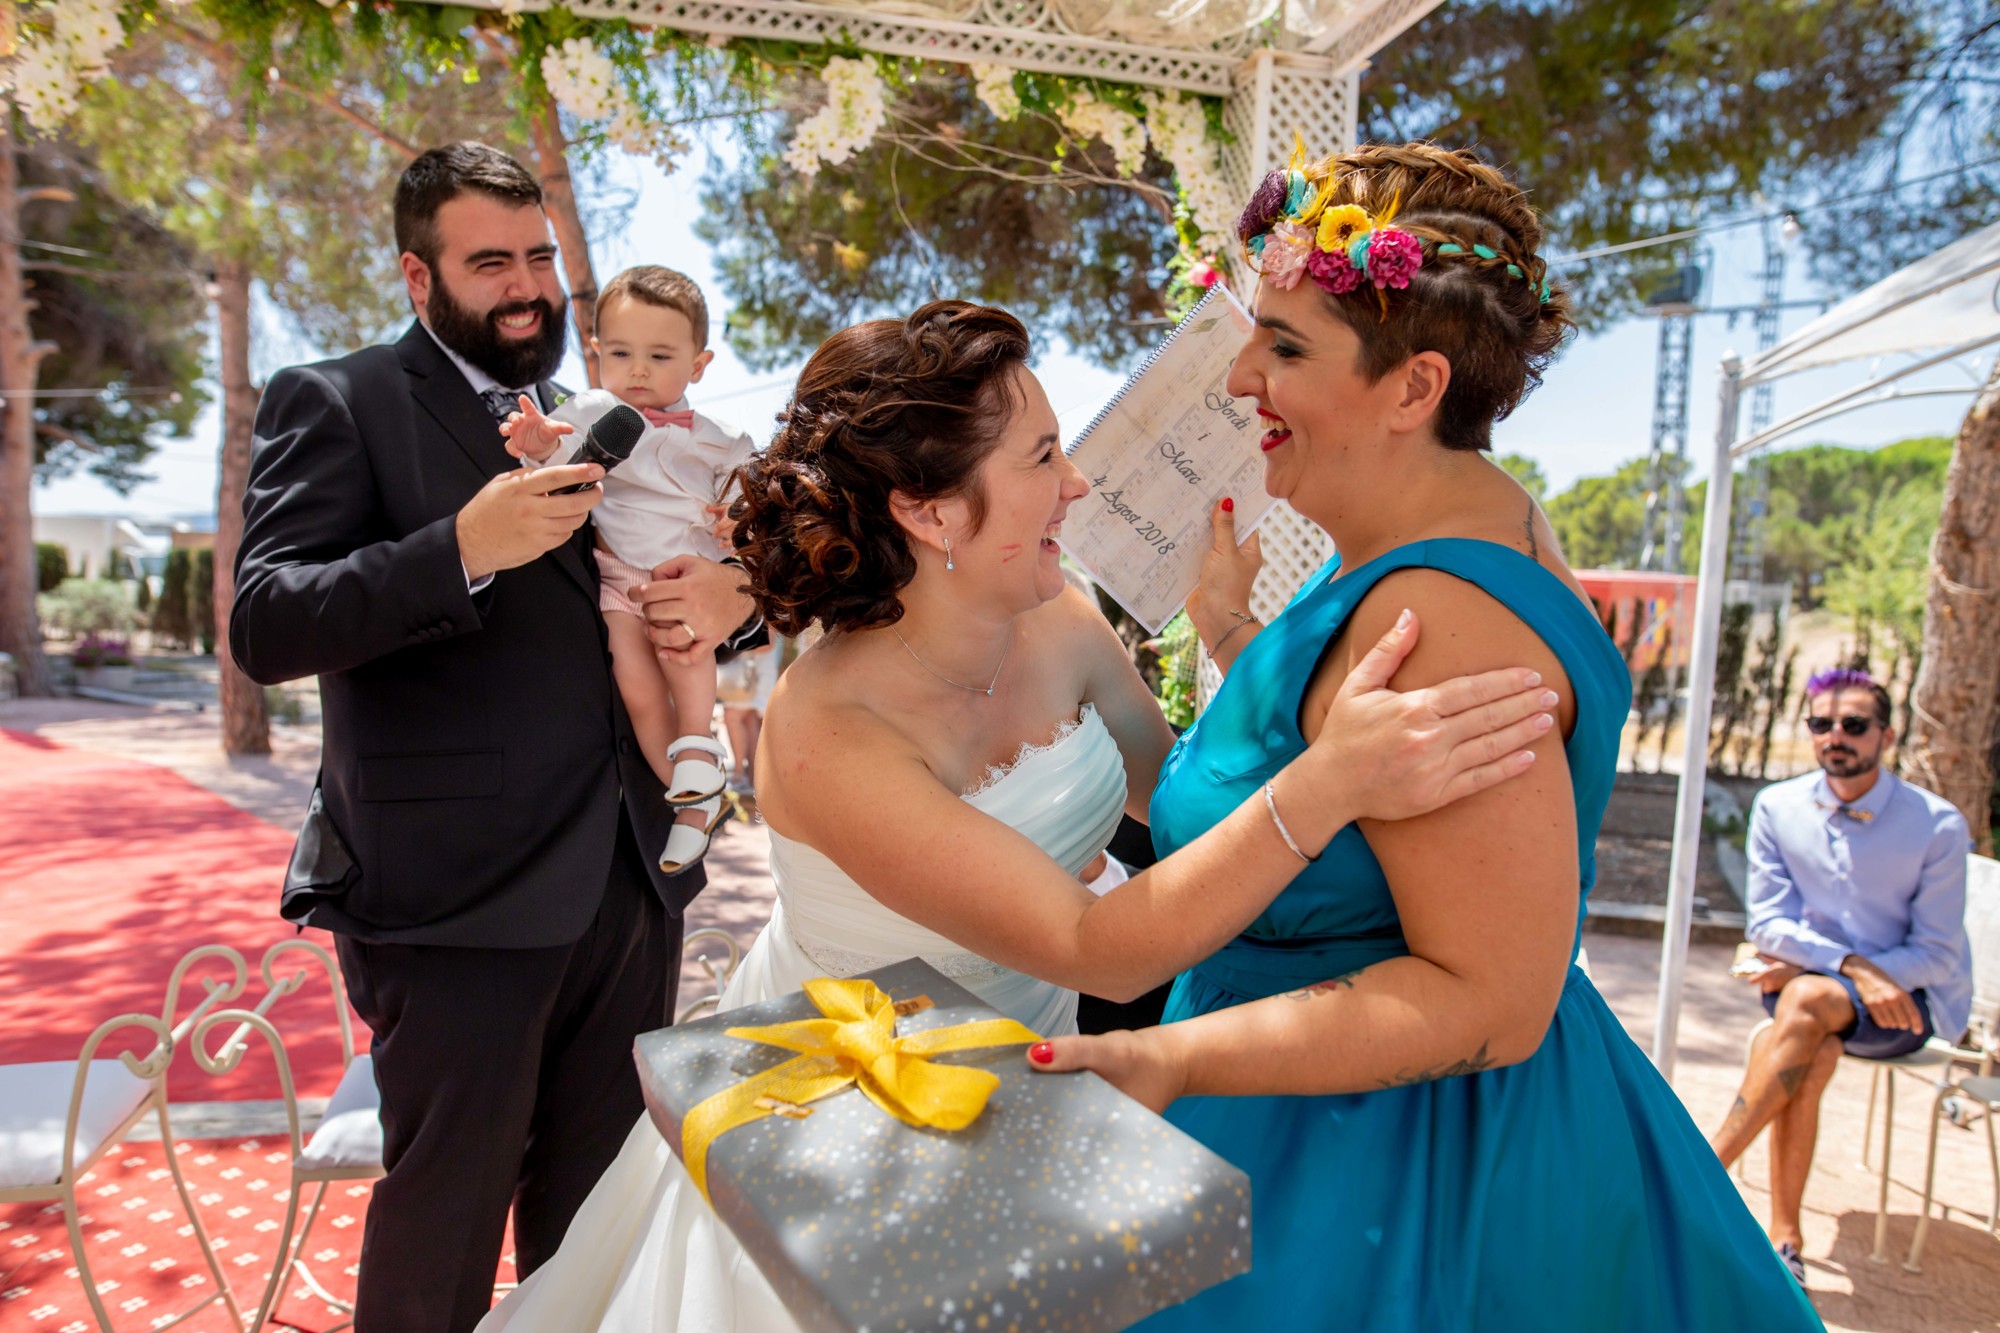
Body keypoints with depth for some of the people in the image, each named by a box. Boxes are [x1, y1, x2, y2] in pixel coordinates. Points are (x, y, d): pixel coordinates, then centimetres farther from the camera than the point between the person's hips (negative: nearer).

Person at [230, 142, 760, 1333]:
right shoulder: (336, 405, -1)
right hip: (459, 898, -5)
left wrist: (730, 596, -5)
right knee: (444, 1225, 9)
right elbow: (264, 627, -11)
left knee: (599, 1213, 19)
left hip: (631, 883, 5)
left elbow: (702, 569, 20)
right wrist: (461, 550, -26)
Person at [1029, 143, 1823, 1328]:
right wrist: (1229, 630, 10)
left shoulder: (1440, 619, -29)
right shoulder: (1467, 523, 3)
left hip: (1402, 1168, -9)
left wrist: (1173, 1060, -31)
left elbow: (1490, 1002, -28)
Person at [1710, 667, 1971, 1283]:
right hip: (1803, 979, 2)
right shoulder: (1777, 807, -2)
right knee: (1814, 1053, -33)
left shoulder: (1938, 825, -9)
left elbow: (1938, 953, -8)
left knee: (1807, 1001, -35)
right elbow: (1767, 924, -3)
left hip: (1908, 998, -2)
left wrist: (1808, 968, -17)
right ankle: (1784, 1236, -27)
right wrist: (1853, 965, -22)